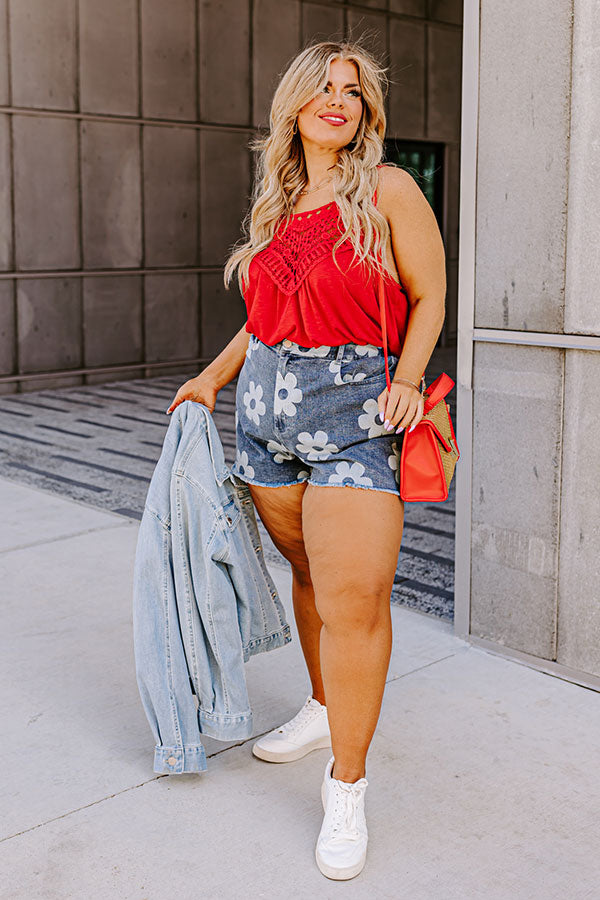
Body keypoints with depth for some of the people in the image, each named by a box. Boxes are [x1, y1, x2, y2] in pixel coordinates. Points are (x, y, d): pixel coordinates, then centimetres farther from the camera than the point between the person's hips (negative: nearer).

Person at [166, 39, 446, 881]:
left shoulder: (389, 190, -3)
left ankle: (347, 785, 2)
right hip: (269, 409, 6)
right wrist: (215, 377, 14)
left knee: (353, 598, -10)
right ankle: (324, 706, 37)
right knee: (309, 571, 16)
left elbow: (428, 296, -1)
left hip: (357, 408, -5)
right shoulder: (276, 204, 14)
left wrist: (408, 378, -15)